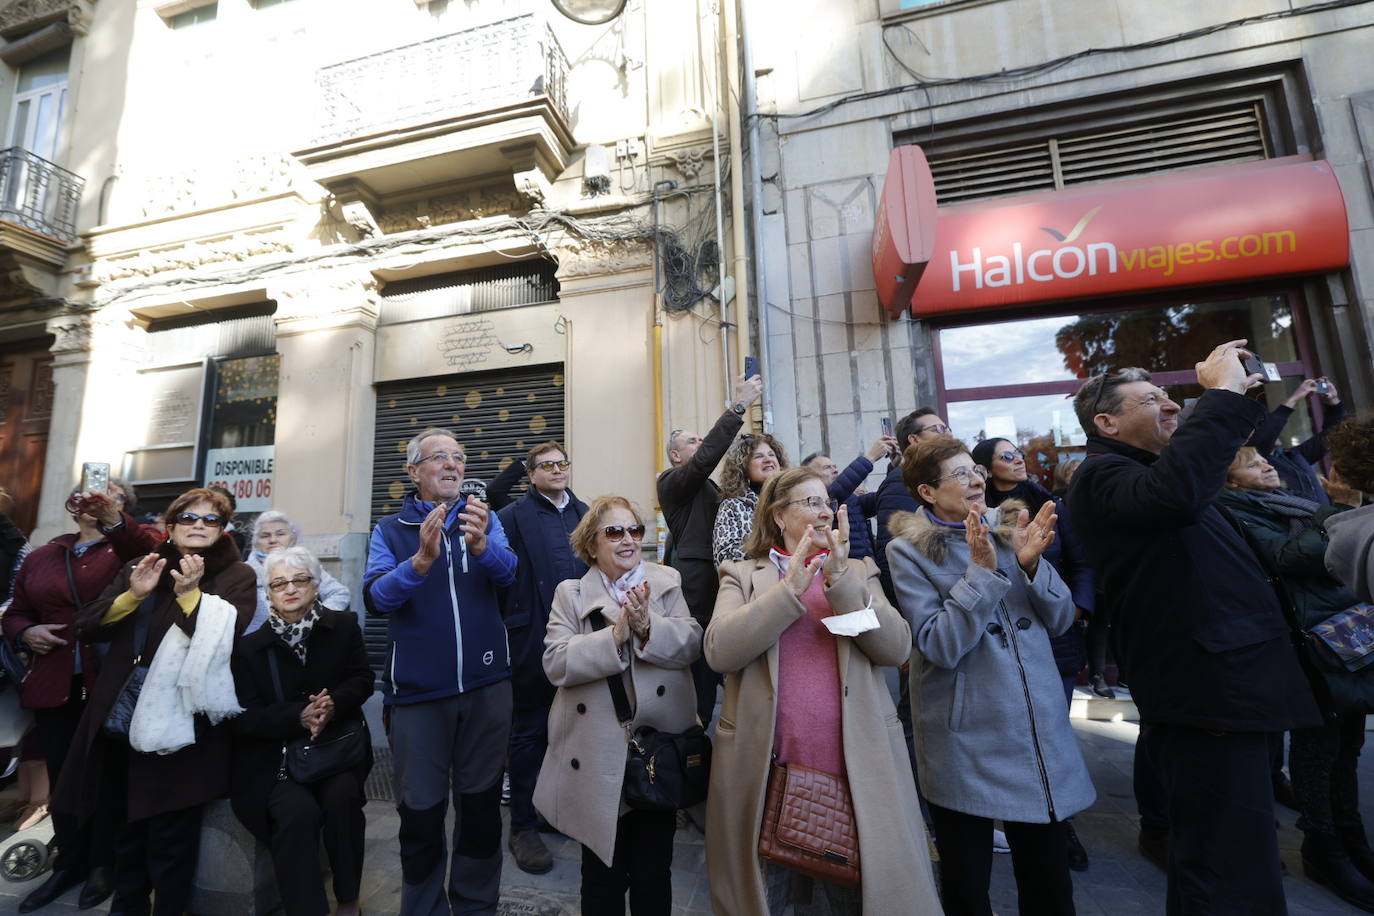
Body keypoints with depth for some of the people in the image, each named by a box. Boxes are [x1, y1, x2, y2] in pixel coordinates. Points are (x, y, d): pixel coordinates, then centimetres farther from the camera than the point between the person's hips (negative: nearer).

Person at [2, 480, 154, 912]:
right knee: (63, 777, 14)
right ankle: (69, 864, 32)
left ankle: (104, 864, 23)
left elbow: (149, 552, -26)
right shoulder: (40, 557, 11)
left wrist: (113, 518, -41)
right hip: (54, 687, 4)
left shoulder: (126, 548, -2)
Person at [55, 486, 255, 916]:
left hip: (182, 725, -5)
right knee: (126, 825, 20)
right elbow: (86, 627, 5)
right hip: (120, 719, 5)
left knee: (171, 836, 3)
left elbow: (219, 640, -14)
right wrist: (134, 594, -11)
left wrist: (188, 592, -23)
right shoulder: (139, 568, 11)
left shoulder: (237, 576, -4)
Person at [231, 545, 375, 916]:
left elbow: (362, 680, -4)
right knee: (297, 812, -27)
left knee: (342, 798, -26)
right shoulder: (250, 646, -1)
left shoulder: (344, 625, 0)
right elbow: (245, 718, -5)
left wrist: (333, 705, -26)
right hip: (277, 754, 0)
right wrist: (299, 717, -23)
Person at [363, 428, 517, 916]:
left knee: (482, 802, 13)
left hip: (486, 683, 1)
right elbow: (376, 597, -14)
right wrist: (421, 560, -33)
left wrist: (480, 545, -36)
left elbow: (507, 572, -14)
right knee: (421, 811, 9)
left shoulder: (482, 518, 4)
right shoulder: (390, 529, 2)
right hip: (417, 690, -1)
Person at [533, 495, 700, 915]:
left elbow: (691, 643, -8)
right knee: (603, 877, 18)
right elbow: (556, 662, -12)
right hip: (600, 756, 0)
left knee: (655, 873, 20)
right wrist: (615, 636, -24)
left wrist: (648, 627, -25)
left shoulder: (667, 581, 1)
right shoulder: (570, 593, 0)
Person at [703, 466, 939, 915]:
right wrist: (791, 587, -19)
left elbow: (897, 647, -5)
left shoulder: (858, 572, 8)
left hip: (855, 766, 2)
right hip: (765, 768, -1)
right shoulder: (742, 575, 1)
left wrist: (840, 582, -18)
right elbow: (719, 651, -14)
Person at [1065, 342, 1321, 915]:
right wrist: (1223, 393, -26)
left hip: (1224, 687, 11)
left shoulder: (1141, 471, 18)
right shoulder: (1102, 476, -15)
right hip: (1207, 697, -11)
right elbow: (1175, 493, -36)